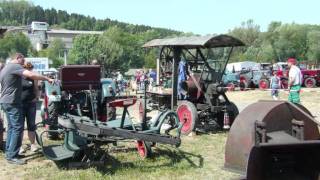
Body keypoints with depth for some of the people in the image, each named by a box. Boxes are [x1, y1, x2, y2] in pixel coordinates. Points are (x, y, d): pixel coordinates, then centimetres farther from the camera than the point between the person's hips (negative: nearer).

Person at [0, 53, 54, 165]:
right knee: (18, 128, -10)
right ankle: (12, 156, -10)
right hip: (12, 102, -11)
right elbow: (31, 75, -28)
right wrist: (47, 79, -25)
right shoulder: (15, 66, -12)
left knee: (11, 127, 15)